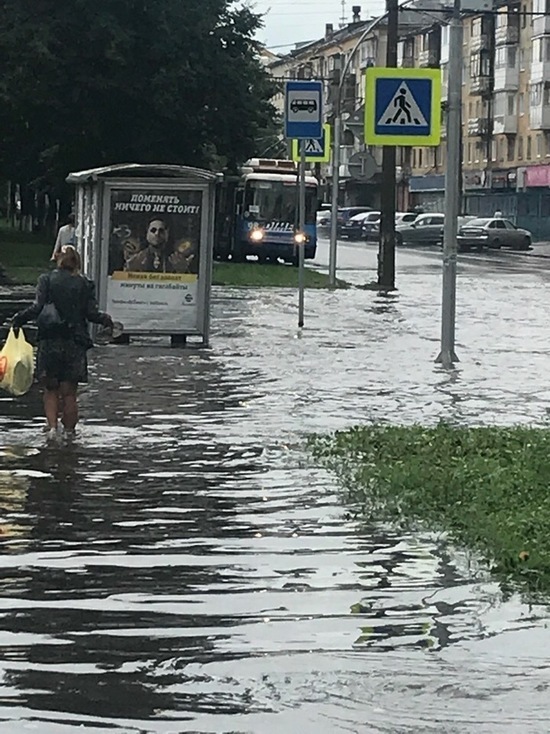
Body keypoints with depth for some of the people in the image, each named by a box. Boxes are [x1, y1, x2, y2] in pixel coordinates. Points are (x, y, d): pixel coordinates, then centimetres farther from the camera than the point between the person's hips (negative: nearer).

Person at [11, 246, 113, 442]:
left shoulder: (47, 280, 0)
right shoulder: (85, 284, 2)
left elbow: (37, 307, -10)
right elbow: (91, 313, -3)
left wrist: (18, 319, 4)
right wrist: (106, 320, 17)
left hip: (49, 342, 0)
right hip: (75, 343, 0)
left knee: (50, 390, 10)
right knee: (69, 393, 7)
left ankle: (52, 426, -5)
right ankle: (69, 431, 7)